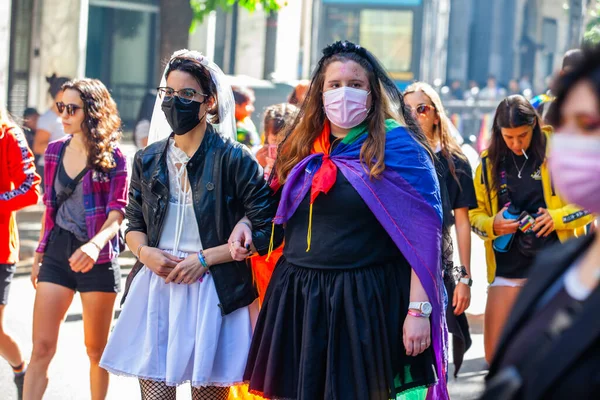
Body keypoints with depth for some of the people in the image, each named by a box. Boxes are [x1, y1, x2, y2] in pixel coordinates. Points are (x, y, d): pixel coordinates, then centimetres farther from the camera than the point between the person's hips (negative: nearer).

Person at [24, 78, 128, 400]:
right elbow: (50, 206, 15)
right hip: (58, 252, 4)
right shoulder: (55, 151, 8)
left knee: (96, 349, 8)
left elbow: (117, 211, -12)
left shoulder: (112, 156, -6)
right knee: (42, 346, -4)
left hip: (97, 258, -3)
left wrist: (95, 244, -29)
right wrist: (40, 253, 14)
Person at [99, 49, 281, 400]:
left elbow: (267, 230, -7)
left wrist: (203, 258, -13)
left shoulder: (234, 159, -6)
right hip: (155, 289, 4)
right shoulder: (149, 160, 10)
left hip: (214, 294, -4)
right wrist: (145, 252, -4)